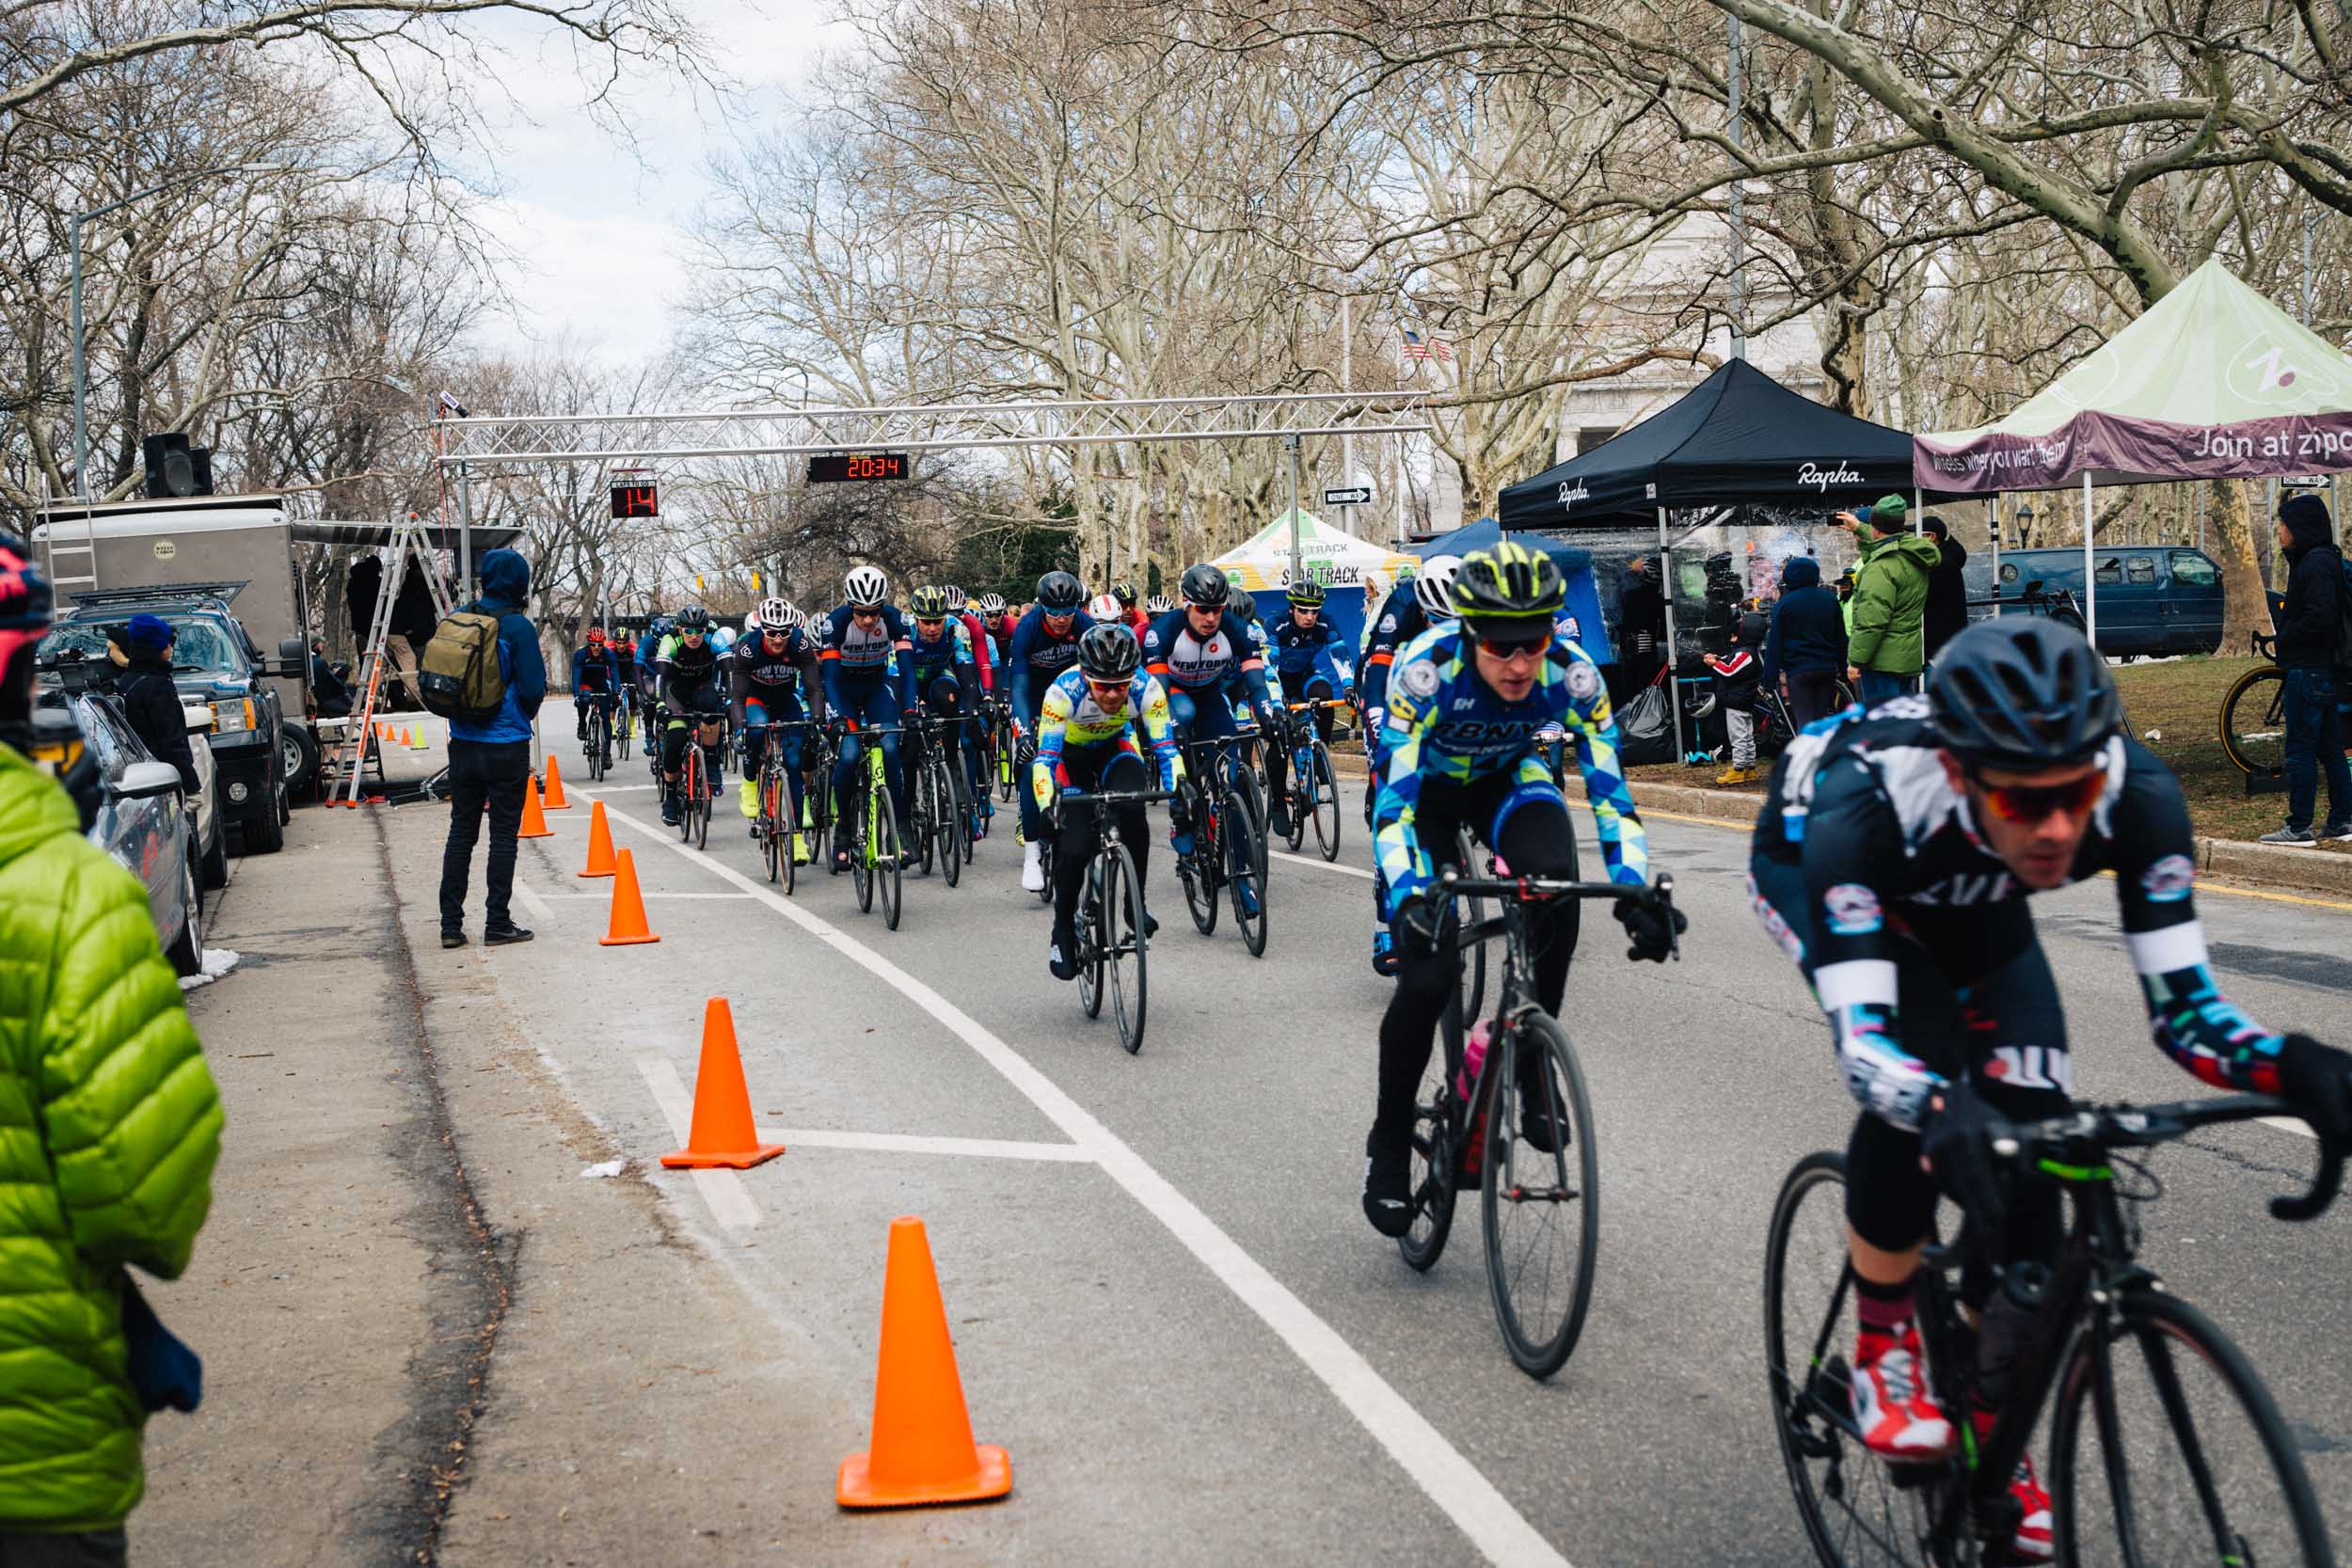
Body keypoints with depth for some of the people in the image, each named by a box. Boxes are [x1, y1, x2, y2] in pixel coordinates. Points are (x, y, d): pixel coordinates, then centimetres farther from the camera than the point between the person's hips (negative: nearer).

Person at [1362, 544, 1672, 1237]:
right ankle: (1389, 1144, 5)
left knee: (1556, 882, -30)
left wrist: (1634, 888, -40)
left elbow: (1609, 790, -26)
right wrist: (1408, 893, -53)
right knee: (1427, 976, -17)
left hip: (1510, 777, 3)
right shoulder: (1427, 668, -36)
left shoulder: (1572, 674, -29)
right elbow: (1393, 796, -38)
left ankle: (1529, 1070, -8)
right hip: (1429, 785, -2)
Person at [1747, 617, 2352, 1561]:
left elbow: (2181, 1005, -31)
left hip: (1965, 895, 3)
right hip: (1806, 859, -3)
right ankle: (1883, 1351, -5)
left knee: (2033, 1127, -11)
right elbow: (1860, 1041, -47)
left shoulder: (2139, 795, -36)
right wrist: (1939, 1109, -68)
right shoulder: (1867, 805, -44)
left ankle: (1991, 1428, 7)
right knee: (1917, 1079, -29)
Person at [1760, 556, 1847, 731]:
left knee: (1804, 721, -5)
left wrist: (1770, 677, -3)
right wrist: (1842, 668, 17)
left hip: (1798, 671, -4)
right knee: (1821, 718, 11)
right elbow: (1841, 637, 12)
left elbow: (1774, 643, -5)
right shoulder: (1831, 600, 8)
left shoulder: (1784, 604, -5)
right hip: (1827, 669, 4)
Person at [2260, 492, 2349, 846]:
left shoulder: (2316, 564, -16)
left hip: (2309, 671, -10)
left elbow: (2320, 616, -26)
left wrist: (2286, 636, -12)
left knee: (2300, 750, -6)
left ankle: (2299, 828, -3)